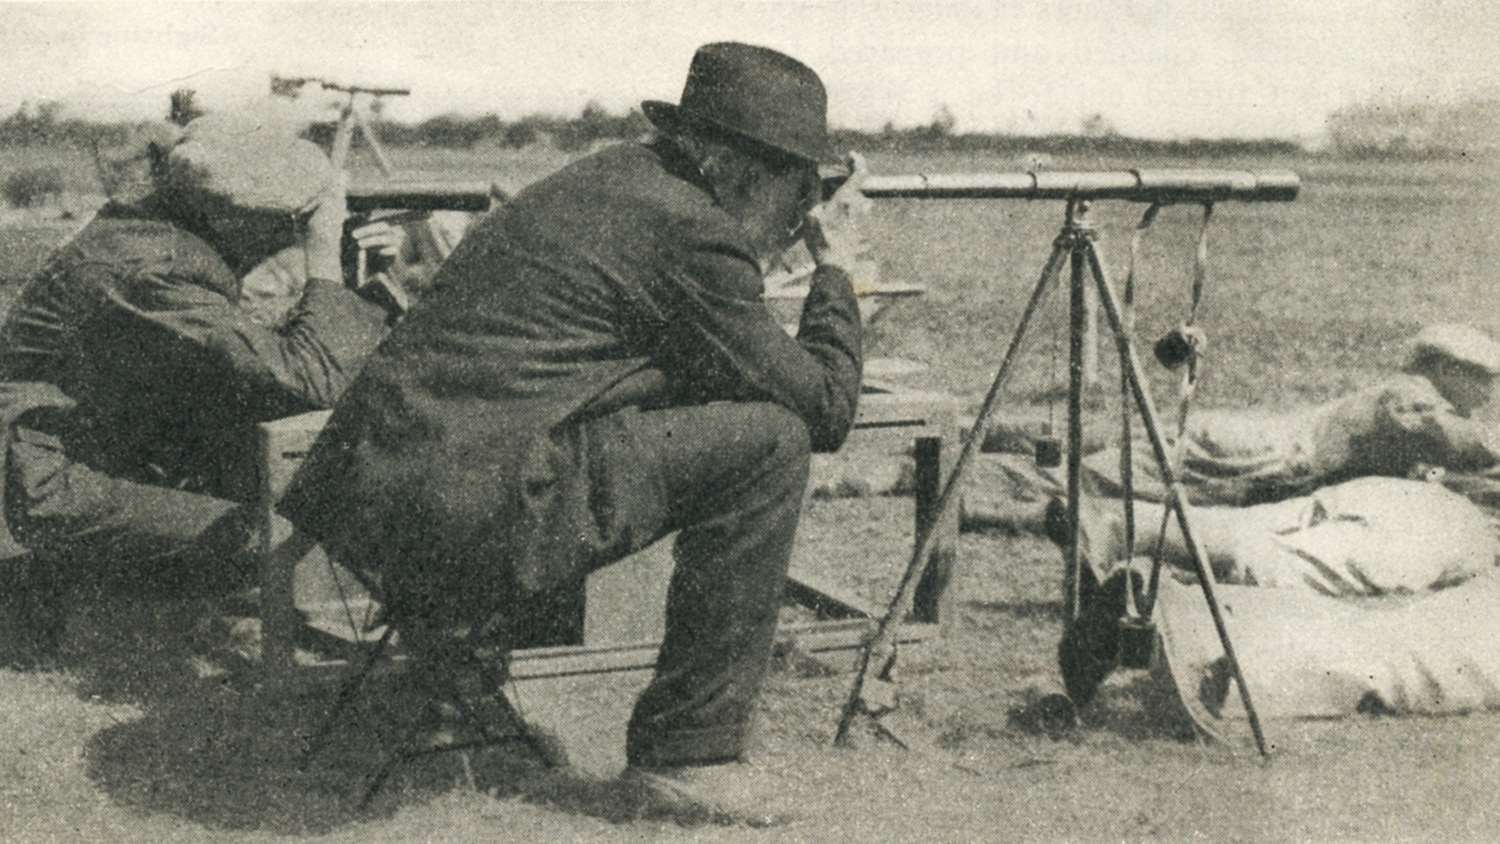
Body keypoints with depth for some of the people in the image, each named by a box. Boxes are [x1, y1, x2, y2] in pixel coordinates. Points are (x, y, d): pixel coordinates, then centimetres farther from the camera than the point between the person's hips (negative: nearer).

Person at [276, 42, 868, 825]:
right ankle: (685, 751, 1)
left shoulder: (614, 174, 18)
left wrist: (803, 238, 28)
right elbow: (824, 410, -2)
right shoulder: (692, 230, -8)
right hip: (469, 524, -9)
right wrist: (837, 270, 12)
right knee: (768, 441, -5)